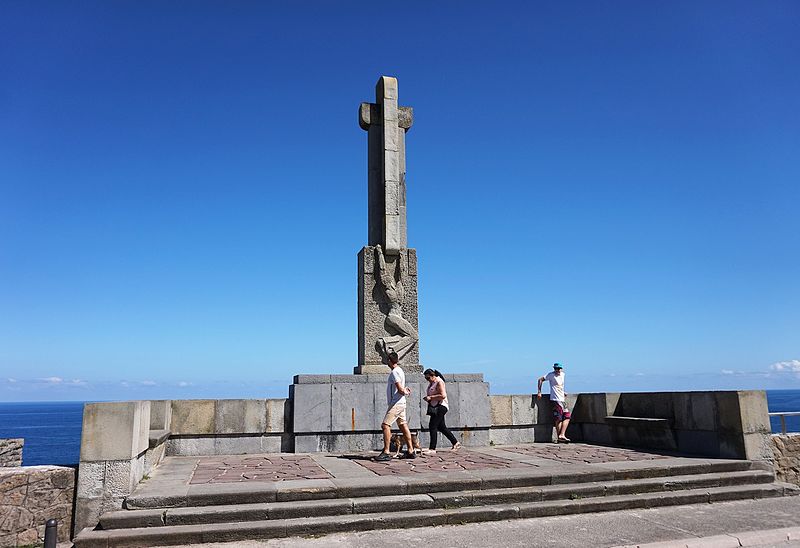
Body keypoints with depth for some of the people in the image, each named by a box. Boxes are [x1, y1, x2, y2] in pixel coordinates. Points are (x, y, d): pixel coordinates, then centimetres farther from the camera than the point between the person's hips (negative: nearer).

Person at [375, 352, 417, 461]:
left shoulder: (395, 372, -16)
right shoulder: (399, 370, 16)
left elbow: (400, 390, -21)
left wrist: (405, 392, -2)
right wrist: (405, 390, 7)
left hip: (396, 404, -10)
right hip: (400, 403, 10)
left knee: (385, 425, -11)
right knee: (403, 426, 11)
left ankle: (386, 453, -12)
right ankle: (411, 451, 14)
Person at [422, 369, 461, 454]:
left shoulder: (439, 382, -13)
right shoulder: (431, 383, 16)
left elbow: (443, 395, -23)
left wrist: (430, 397, -21)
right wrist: (427, 398, 10)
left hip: (440, 407, -10)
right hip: (435, 407, 10)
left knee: (432, 426, -13)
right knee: (441, 427, 14)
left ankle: (432, 449, -12)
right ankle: (455, 443, 25)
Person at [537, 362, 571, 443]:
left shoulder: (562, 374, 13)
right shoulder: (551, 375, -8)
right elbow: (540, 379, -8)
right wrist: (539, 392, -12)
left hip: (562, 399, 8)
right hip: (556, 399, -8)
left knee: (567, 417, 5)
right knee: (559, 419, -8)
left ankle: (562, 435, 6)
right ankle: (560, 437, -5)